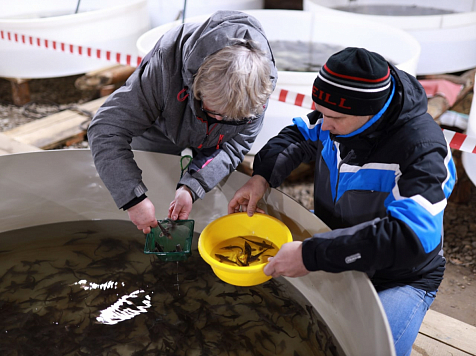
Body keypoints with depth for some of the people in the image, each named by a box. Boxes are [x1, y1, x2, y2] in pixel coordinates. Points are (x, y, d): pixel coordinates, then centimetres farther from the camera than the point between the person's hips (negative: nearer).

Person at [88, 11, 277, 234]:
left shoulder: (259, 81, -35)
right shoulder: (166, 65, -45)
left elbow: (236, 144, -27)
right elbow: (106, 131, -44)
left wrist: (191, 187, -41)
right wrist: (134, 199, -52)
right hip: (160, 132, -2)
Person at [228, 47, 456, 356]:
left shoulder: (423, 151, -32)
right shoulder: (343, 112, -11)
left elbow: (410, 237, -41)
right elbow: (298, 135, 6)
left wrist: (313, 255, -44)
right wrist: (262, 177, -13)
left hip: (398, 279, -6)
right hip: (334, 245, 6)